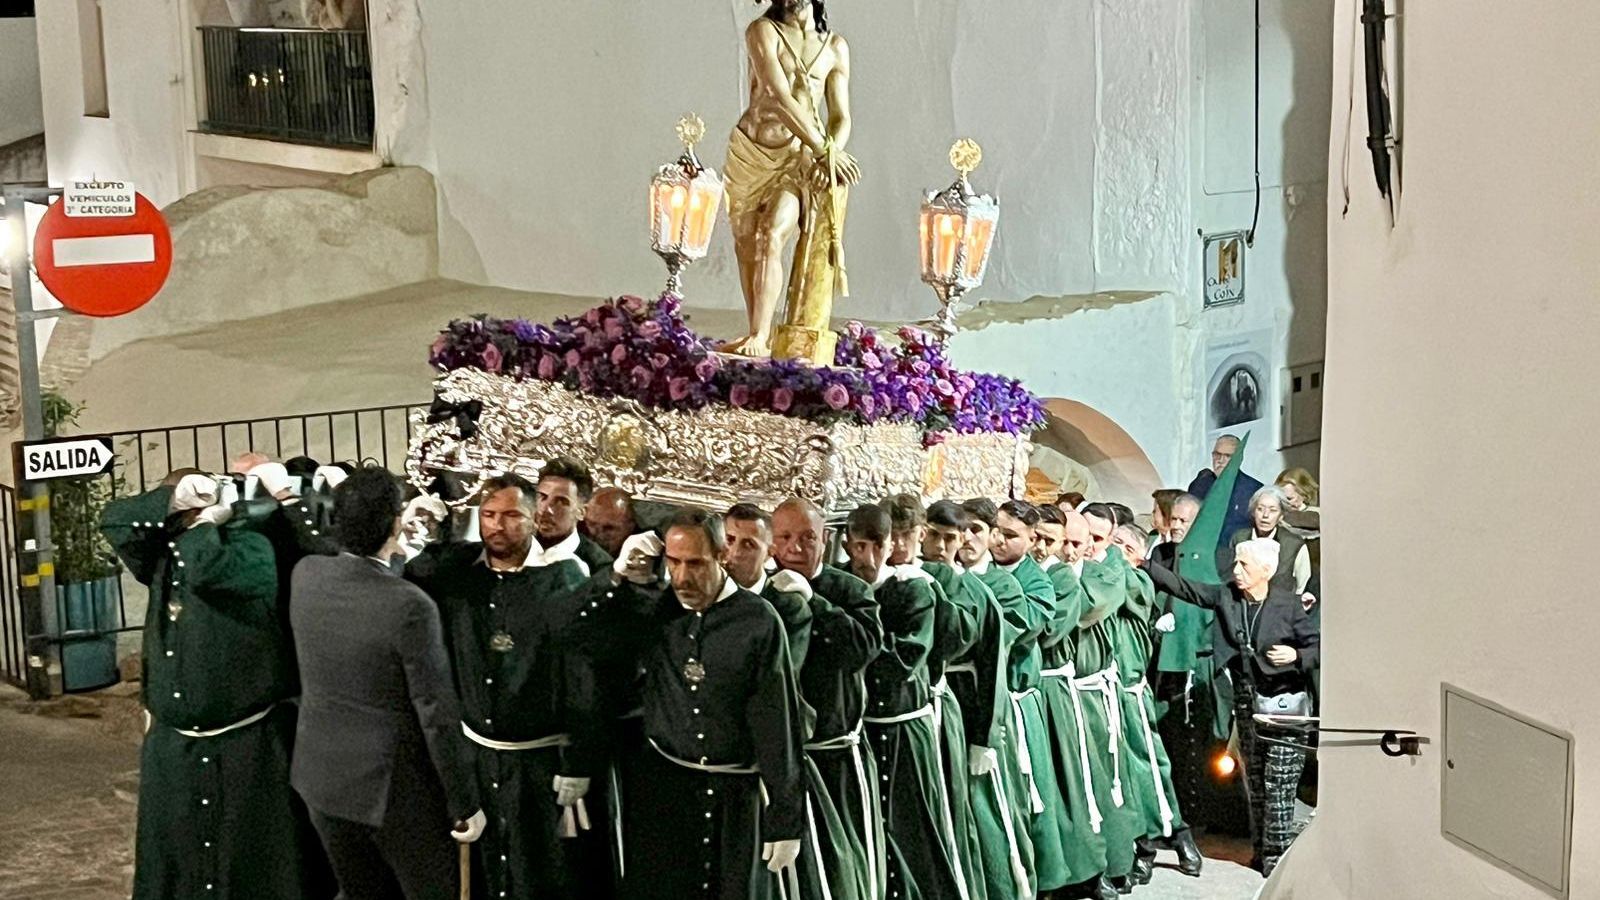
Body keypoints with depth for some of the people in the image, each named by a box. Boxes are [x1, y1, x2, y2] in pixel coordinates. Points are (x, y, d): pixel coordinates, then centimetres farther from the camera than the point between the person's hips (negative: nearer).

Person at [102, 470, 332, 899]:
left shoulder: (251, 548, -10)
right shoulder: (162, 556, 9)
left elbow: (207, 569, -29)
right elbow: (114, 520, -1)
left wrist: (207, 520, -12)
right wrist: (172, 498, -10)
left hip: (249, 741, -6)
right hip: (173, 743, 6)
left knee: (254, 862, 3)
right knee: (173, 856, 14)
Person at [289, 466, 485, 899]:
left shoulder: (305, 575, -8)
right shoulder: (410, 606, -24)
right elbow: (438, 716, -19)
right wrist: (465, 803, -10)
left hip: (322, 775, 6)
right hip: (393, 784, -6)